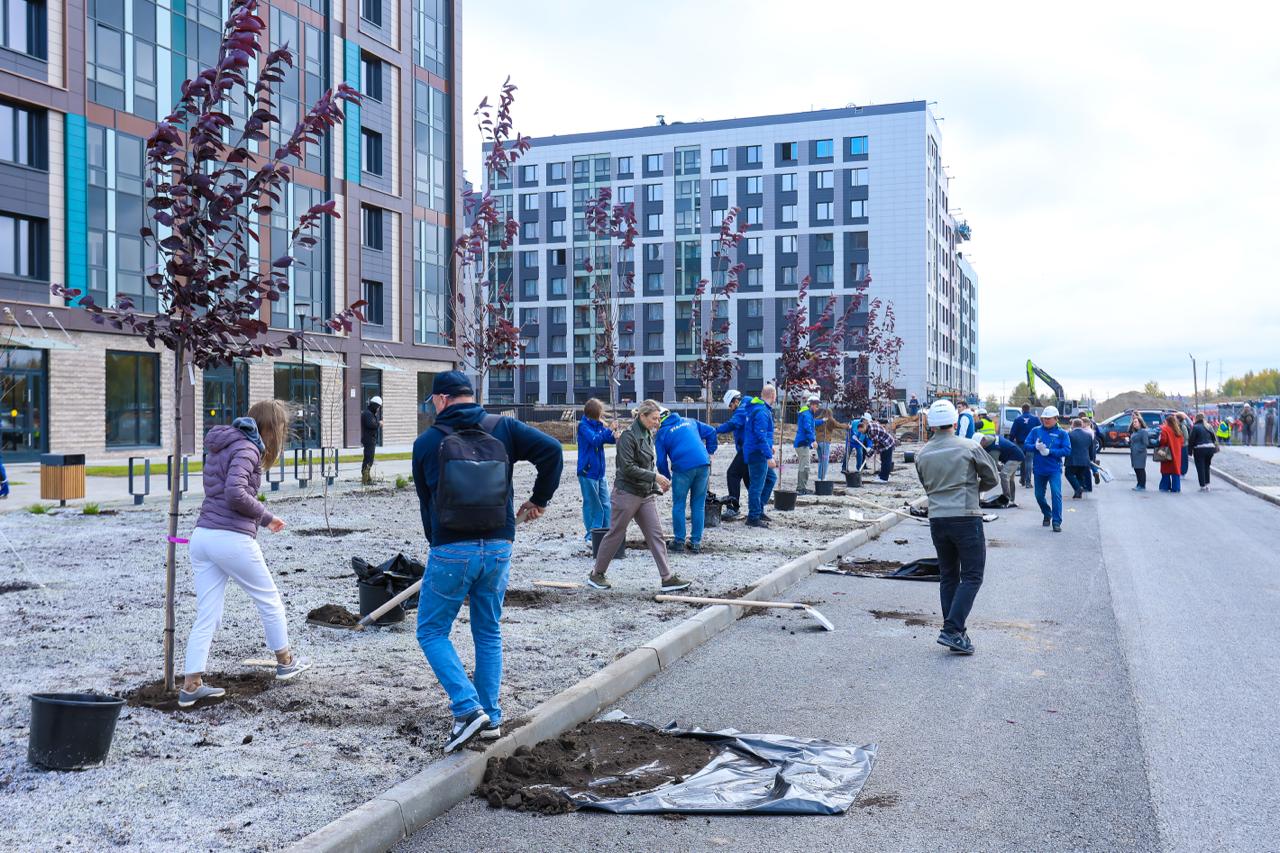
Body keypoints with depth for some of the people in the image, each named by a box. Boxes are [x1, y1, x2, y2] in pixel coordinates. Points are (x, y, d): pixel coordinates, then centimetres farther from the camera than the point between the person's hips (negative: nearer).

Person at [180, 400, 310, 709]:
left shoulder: (219, 445, 18)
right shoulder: (246, 448, -10)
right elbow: (235, 494, -22)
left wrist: (262, 518, 15)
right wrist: (265, 515, -7)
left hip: (202, 536, 8)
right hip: (232, 539, -8)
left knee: (206, 616, 8)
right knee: (269, 599, 13)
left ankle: (191, 686, 6)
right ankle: (285, 662, 27)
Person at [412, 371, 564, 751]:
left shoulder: (427, 441, 0)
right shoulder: (504, 429, 3)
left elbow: (425, 501, 8)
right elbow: (551, 449, -8)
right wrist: (539, 498, 5)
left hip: (450, 551, -3)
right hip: (498, 548, 3)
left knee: (432, 631, 10)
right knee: (489, 633, 17)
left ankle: (468, 708, -5)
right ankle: (490, 718, 19)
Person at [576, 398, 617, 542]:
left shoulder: (599, 425, 8)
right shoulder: (584, 426, -11)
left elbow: (610, 438, 4)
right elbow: (594, 440, -24)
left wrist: (615, 435, -17)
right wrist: (608, 430, -28)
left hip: (600, 472, 7)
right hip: (588, 472, -7)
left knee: (605, 504, 8)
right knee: (592, 504, 1)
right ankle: (592, 535, 10)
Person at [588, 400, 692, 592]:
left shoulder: (648, 435, 11)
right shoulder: (628, 436, -15)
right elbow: (628, 468, -21)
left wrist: (659, 483, 5)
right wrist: (655, 477, -20)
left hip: (646, 494, 8)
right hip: (627, 493, -8)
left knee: (656, 535, 1)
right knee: (615, 534, 4)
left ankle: (667, 578, 0)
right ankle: (596, 574, 19)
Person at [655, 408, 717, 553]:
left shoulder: (661, 434, 9)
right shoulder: (690, 422, 20)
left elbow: (661, 461, 6)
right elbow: (711, 432, 16)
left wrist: (666, 478, 19)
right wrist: (709, 452, 22)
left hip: (682, 468, -3)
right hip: (703, 465, 3)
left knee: (679, 505, 12)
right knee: (699, 505, 10)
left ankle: (679, 541, 14)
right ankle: (696, 542, 12)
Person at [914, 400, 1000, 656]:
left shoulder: (922, 454, 6)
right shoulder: (969, 447, -6)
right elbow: (992, 478, 6)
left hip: (937, 519, 5)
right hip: (966, 518, -5)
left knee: (948, 577, 14)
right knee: (971, 577, 0)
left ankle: (955, 633, 16)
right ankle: (952, 630, -11)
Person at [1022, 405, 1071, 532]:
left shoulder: (1061, 433, -1)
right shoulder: (1036, 431, 5)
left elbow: (1067, 450, -10)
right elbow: (1025, 445, 0)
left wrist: (1049, 451, -18)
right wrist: (1036, 447, -21)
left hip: (1054, 470, -3)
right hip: (1039, 469, 3)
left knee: (1056, 493, -16)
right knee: (1039, 495, 13)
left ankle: (1057, 522, -11)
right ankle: (1047, 515, 38)